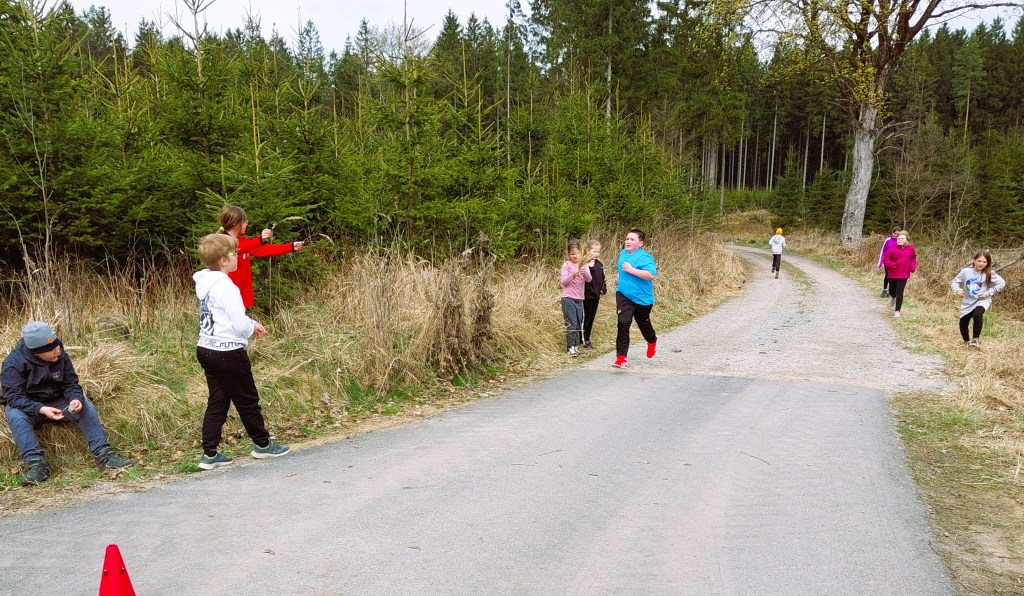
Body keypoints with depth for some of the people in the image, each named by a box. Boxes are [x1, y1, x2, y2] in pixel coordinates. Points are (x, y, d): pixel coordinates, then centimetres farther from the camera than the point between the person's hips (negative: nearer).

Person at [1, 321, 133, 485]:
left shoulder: (61, 356, -9)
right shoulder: (14, 363, -20)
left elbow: (71, 384, -3)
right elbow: (14, 397, -23)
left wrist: (76, 399, -28)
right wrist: (40, 410, -40)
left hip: (55, 403, 3)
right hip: (26, 407, -3)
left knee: (87, 407, -20)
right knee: (16, 416, -35)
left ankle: (103, 454, -25)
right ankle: (36, 464, -40)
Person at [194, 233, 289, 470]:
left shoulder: (205, 283, 7)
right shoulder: (225, 286, -21)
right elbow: (239, 324, -21)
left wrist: (251, 324, 12)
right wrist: (253, 328, 0)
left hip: (206, 349, 8)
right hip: (228, 352, -8)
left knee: (217, 401, 13)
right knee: (247, 400, 8)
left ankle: (209, 454, 14)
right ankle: (262, 444, 24)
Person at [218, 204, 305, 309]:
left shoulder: (242, 241, 14)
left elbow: (264, 250, 15)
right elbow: (237, 249, -32)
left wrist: (291, 247, 11)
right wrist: (260, 240, -45)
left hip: (242, 293, 8)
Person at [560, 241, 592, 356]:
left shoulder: (584, 265, 8)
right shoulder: (566, 265, -3)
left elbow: (589, 279, -7)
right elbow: (563, 282, -9)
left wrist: (584, 272, -28)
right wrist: (572, 275, -27)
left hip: (579, 299, 5)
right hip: (568, 298, -5)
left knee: (579, 324, 9)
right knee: (571, 324, -9)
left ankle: (576, 346, 17)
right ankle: (570, 347, -6)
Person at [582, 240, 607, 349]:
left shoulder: (600, 264, 10)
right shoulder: (585, 264, -13)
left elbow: (602, 278, 19)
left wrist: (603, 289, 7)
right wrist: (588, 267, -35)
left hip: (596, 295, 7)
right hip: (587, 295, -7)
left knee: (591, 318, 13)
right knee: (585, 318, -1)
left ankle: (587, 339, 22)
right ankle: (583, 340, 8)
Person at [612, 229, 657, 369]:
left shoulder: (645, 257, -19)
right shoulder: (623, 253, 5)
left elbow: (651, 274, -33)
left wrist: (631, 270, -31)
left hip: (642, 298, -4)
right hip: (624, 295, 4)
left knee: (643, 323, 19)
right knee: (623, 324, -14)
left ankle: (652, 341, 53)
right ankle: (621, 357, -11)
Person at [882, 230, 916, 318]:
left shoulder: (910, 249, -1)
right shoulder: (893, 249, -8)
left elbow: (913, 259, 16)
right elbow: (886, 259, -4)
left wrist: (913, 267, 1)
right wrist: (892, 264, -21)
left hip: (903, 275, 0)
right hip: (892, 274, 0)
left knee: (899, 293, -3)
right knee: (892, 291, 16)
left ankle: (897, 310, 4)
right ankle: (892, 297, 52)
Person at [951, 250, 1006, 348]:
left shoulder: (989, 274, -12)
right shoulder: (965, 271, -11)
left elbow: (1002, 283, -6)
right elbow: (954, 282, -4)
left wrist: (988, 293, -14)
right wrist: (957, 290, -24)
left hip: (982, 300, -3)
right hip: (967, 302, 3)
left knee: (977, 315, -33)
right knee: (963, 324, 10)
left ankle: (976, 338, -13)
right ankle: (967, 341, 41)